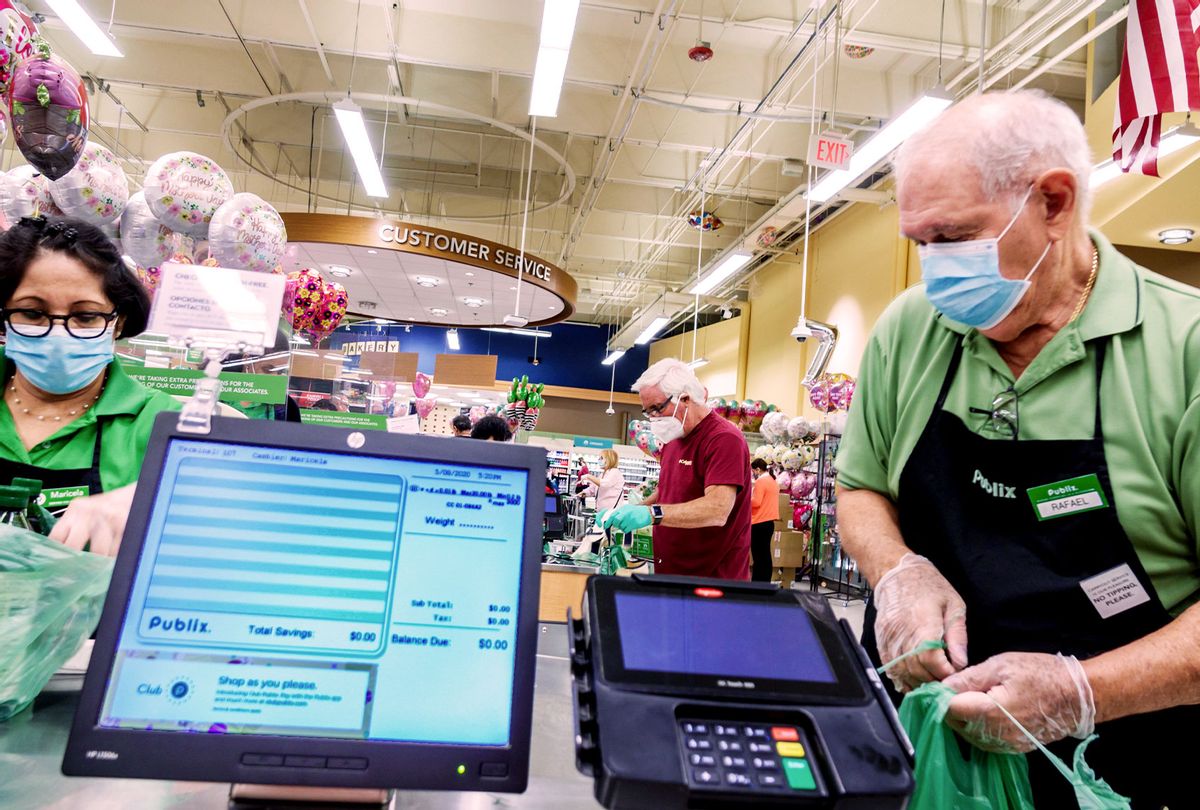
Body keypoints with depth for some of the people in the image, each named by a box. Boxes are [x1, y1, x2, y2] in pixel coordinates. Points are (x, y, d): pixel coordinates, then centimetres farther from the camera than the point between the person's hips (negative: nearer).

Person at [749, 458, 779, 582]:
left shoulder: (760, 481, -12)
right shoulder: (773, 481, 15)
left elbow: (756, 502, -18)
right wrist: (751, 497, 17)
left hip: (759, 523, -9)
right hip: (769, 522, 9)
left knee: (758, 556, -5)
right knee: (765, 555, 10)